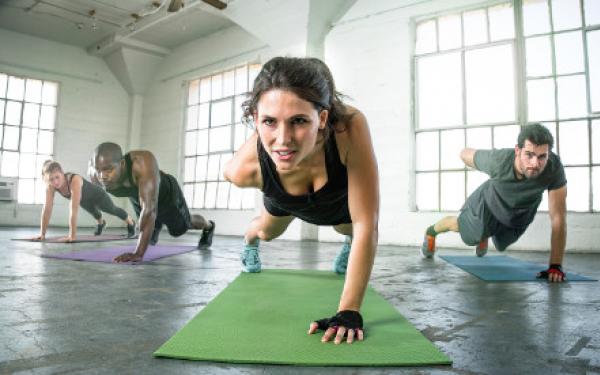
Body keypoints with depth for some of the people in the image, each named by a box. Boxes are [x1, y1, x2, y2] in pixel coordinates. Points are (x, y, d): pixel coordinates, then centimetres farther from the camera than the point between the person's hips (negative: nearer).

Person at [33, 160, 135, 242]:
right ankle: (101, 223, 72)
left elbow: (74, 209, -52)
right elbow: (47, 208, -28)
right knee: (93, 212, 36)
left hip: (97, 195, -6)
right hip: (85, 201, 6)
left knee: (113, 210, 22)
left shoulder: (75, 180, -48)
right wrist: (42, 233, -29)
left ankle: (131, 223, 53)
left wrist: (72, 236, -54)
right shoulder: (50, 185, -31)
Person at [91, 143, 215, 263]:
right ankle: (157, 227, 65)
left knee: (181, 227, 24)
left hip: (166, 194, -3)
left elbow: (149, 208, -53)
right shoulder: (97, 171, -34)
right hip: (137, 197, 4)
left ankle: (208, 227, 56)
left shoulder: (143, 162, -48)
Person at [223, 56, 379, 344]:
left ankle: (349, 246, 70)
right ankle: (249, 242, 71)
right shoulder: (243, 168, -43)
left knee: (351, 231, 32)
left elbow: (366, 225, -45)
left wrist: (349, 311, -44)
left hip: (341, 200, 0)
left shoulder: (351, 127, -50)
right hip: (283, 200, 1)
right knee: (266, 232, 33)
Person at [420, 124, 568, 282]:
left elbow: (558, 217, -36)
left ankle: (484, 235, 68)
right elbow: (466, 154, -20)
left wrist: (556, 266, -36)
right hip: (491, 202, -2)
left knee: (500, 244, 31)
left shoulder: (554, 167, -41)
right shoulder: (498, 160, -43)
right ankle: (431, 231, 56)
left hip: (520, 217, 3)